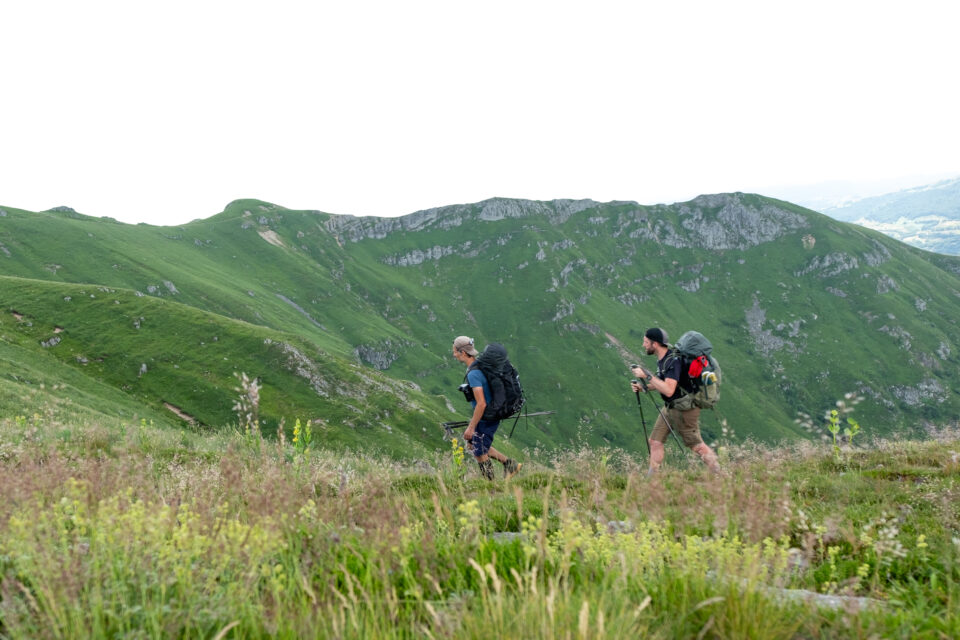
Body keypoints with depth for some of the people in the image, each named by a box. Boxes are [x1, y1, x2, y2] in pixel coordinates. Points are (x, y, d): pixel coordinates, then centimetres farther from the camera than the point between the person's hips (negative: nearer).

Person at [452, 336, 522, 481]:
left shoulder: (473, 374, -27)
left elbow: (481, 404, -29)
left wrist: (471, 427, -21)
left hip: (486, 418, -10)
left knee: (480, 453, 5)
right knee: (471, 441, 24)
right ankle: (509, 464, 25)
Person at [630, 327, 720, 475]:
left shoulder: (673, 361, -25)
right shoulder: (661, 360, 5)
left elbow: (669, 390, -33)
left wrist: (647, 375, -31)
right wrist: (643, 386, 5)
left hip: (684, 409, -9)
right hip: (669, 408, 9)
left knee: (697, 446, 0)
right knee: (655, 441, 7)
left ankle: (719, 475, 14)